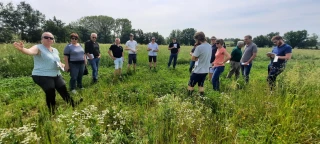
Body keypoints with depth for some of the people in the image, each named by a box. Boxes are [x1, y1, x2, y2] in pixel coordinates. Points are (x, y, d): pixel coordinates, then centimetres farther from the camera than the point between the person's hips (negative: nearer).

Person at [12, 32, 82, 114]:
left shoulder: (55, 50, 12)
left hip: (56, 76, 7)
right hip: (42, 76, -7)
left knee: (64, 90, 13)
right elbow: (30, 51, -32)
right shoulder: (38, 48, -10)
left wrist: (61, 65, 3)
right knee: (50, 94, -7)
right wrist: (22, 49, -54)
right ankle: (52, 113, 14)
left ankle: (73, 105, 32)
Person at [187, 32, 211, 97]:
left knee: (191, 85, 9)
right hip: (206, 70, 7)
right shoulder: (209, 46, 5)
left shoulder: (199, 47, -21)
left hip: (198, 71, -7)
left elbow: (193, 58, -13)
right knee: (201, 85, 20)